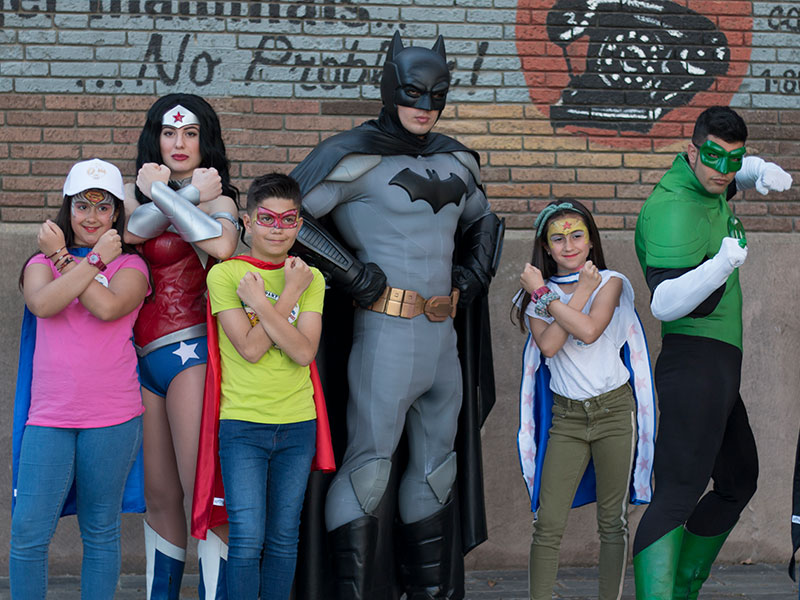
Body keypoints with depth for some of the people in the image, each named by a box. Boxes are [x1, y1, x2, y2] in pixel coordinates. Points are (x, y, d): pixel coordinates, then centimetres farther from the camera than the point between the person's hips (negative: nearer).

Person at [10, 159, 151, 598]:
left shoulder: (130, 265, 6)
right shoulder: (41, 261, 12)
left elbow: (108, 306, -16)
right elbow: (43, 303, -12)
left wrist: (64, 257, -6)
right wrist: (95, 258, -8)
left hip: (112, 417, -1)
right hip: (49, 415, 1)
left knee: (100, 532, 8)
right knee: (28, 534, -4)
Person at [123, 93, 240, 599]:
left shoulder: (218, 196, 2)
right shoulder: (136, 191, 16)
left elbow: (222, 245, -23)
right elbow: (130, 230, -8)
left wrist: (163, 195, -13)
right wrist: (189, 195, -11)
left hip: (190, 347, -5)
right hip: (142, 353, 5)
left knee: (200, 491, -11)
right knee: (159, 495, 10)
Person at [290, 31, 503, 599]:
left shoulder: (456, 161, 14)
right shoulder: (355, 156, -8)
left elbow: (483, 220, 33)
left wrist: (476, 272, 15)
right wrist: (352, 271, -14)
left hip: (443, 337, 8)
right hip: (386, 333, -7)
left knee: (437, 467, 14)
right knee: (369, 464, -5)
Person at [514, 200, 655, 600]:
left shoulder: (610, 282, 2)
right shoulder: (536, 292, 7)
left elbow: (589, 330, -17)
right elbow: (548, 345, -11)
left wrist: (544, 294, -11)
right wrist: (581, 292, -11)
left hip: (614, 410, -1)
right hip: (566, 417, 1)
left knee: (612, 521, 4)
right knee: (548, 524, -5)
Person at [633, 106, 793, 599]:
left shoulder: (707, 181, 10)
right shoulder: (675, 208, -19)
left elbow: (745, 171, 35)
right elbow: (664, 303, -30)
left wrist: (767, 172, 11)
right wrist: (721, 265, -45)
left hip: (718, 367, 11)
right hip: (697, 359, -11)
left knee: (738, 482, 22)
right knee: (679, 491, -23)